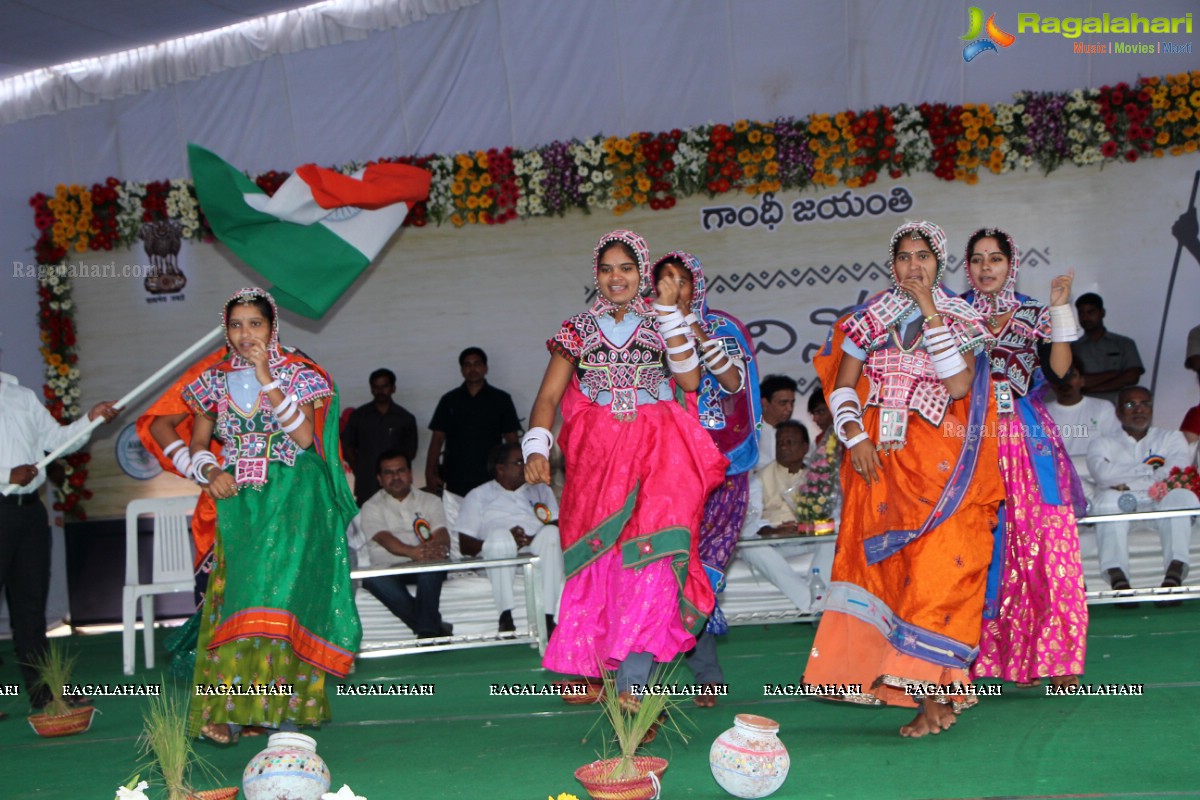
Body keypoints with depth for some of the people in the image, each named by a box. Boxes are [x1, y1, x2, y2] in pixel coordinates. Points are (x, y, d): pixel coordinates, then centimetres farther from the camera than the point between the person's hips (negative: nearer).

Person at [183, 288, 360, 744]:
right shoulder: (217, 380, 12)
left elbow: (305, 437, -11)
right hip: (237, 502, 3)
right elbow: (198, 443, 16)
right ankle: (225, 709, -7)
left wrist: (268, 381, -14)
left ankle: (285, 703, -12)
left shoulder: (297, 374, 2)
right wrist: (210, 472, -6)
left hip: (291, 500, -3)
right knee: (233, 594, -6)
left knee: (280, 585, -15)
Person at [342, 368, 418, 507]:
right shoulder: (358, 416, 10)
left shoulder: (405, 418, 8)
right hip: (366, 485, 0)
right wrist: (358, 470, 3)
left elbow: (410, 451, 13)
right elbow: (347, 446, 13)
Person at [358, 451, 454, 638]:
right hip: (387, 569, -1)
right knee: (373, 578, -35)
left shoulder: (429, 501, 19)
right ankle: (436, 627, -32)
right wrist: (412, 552, -32)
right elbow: (384, 538, -9)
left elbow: (442, 535, 1)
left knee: (432, 561, -35)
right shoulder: (372, 507, 12)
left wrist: (438, 547, -27)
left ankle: (428, 630, -38)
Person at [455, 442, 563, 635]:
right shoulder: (478, 496, 19)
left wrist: (534, 539, -10)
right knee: (499, 535, -35)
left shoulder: (540, 489, 28)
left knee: (551, 533, -30)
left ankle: (548, 617, -37)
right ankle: (505, 615, -37)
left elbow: (559, 525, 12)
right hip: (497, 560, -2)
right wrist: (497, 543, -12)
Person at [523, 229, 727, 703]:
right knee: (600, 558, -5)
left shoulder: (660, 324, 11)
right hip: (596, 457, 2)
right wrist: (535, 449, -10)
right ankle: (594, 669, 4)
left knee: (649, 549, -17)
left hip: (657, 454, -2)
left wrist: (670, 314, -7)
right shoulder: (578, 330, 13)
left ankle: (632, 680, -24)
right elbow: (548, 397, 6)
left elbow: (689, 380, -5)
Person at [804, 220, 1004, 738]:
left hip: (939, 458, -3)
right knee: (879, 560, 0)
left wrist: (931, 315, -12)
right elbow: (843, 385, 8)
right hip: (878, 457, 3)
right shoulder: (870, 318, 11)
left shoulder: (959, 318, 5)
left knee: (939, 565, -12)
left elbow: (959, 385, -11)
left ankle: (931, 691, -10)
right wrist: (854, 436, -9)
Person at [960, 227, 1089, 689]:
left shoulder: (1034, 316, 11)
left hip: (1030, 443, 0)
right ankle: (987, 655, 3)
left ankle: (1049, 657, -1)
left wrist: (1060, 310, -8)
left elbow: (1058, 371, -3)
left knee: (1042, 543, -6)